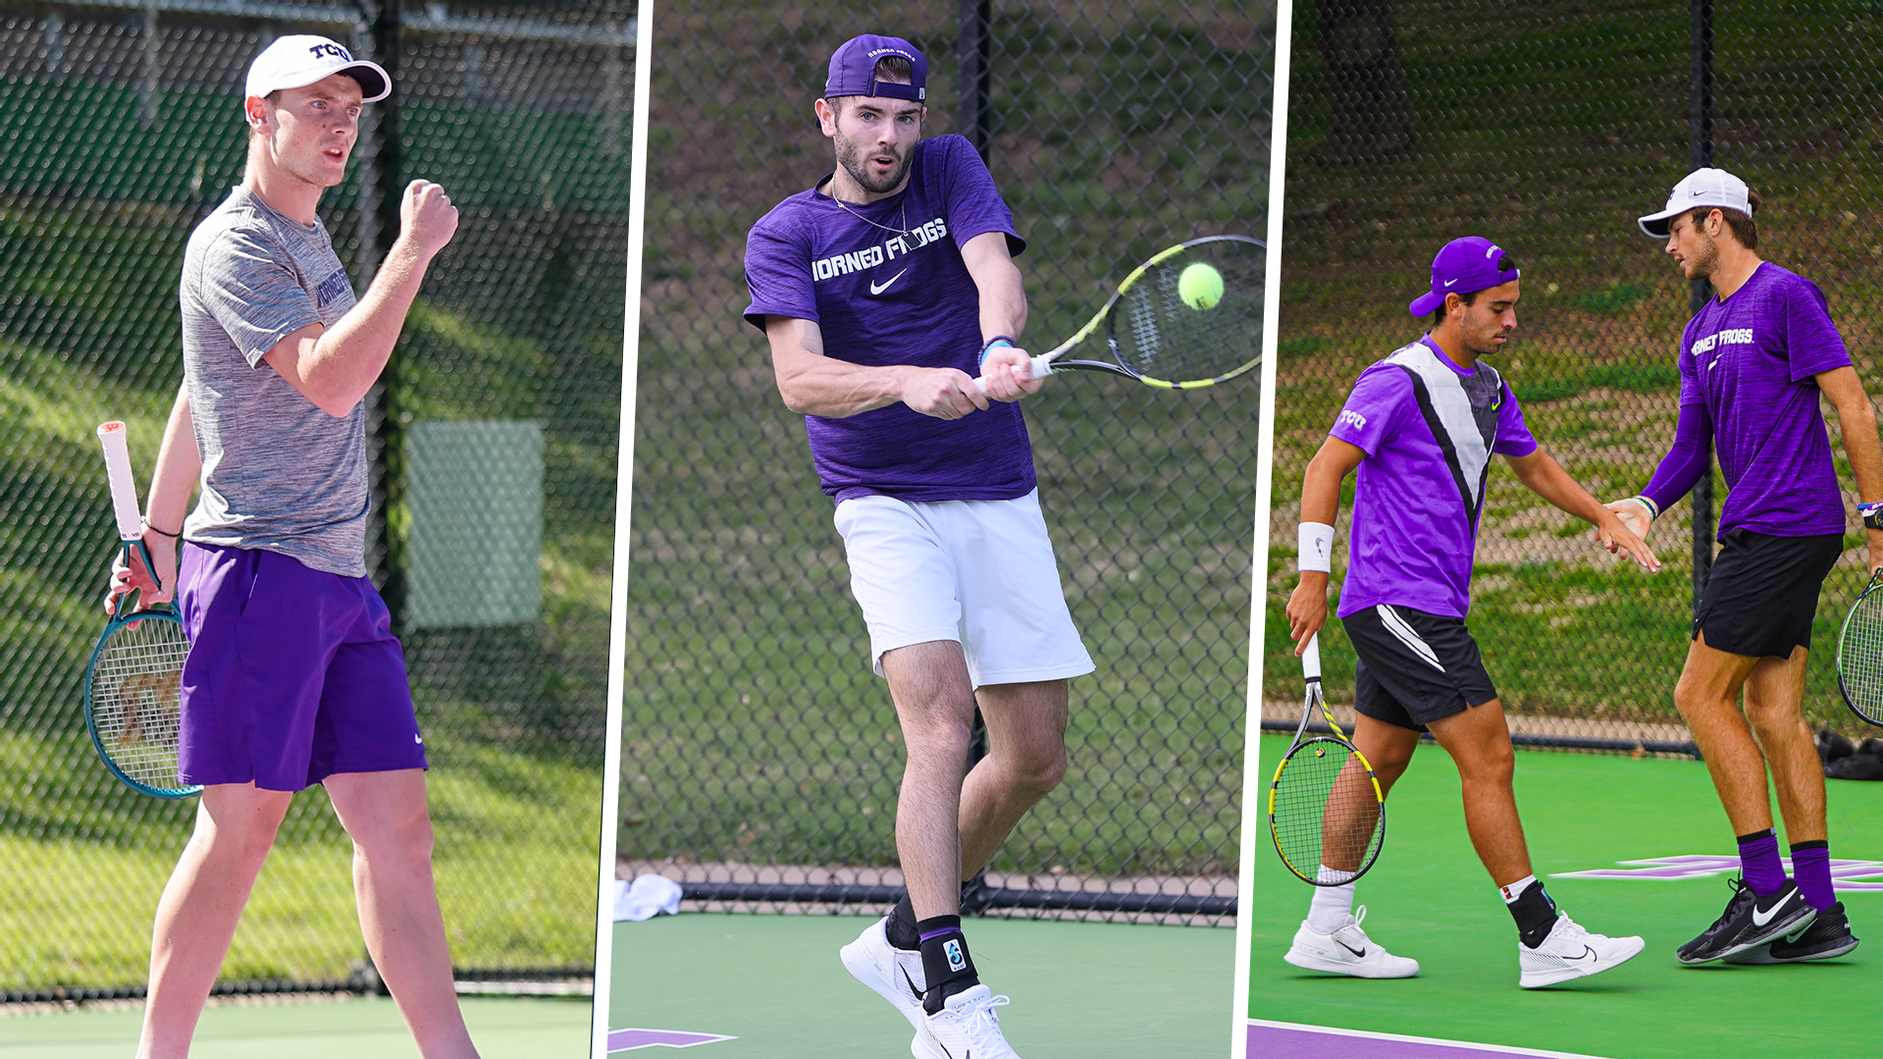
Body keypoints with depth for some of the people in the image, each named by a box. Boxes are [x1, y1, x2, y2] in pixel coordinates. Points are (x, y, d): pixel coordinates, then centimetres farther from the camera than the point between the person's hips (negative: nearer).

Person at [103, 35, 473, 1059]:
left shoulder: (308, 242, 20)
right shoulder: (234, 246, -9)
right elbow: (331, 381, -24)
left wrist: (158, 533, 28)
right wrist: (413, 252, -21)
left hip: (339, 580, 9)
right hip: (257, 566, -9)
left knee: (396, 828, 2)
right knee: (238, 829, -7)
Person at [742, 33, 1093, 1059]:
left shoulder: (951, 171, 7)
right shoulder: (786, 235, 1)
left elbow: (996, 271, -13)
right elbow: (799, 378, -15)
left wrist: (1001, 349, -36)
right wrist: (909, 381, -34)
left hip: (1001, 500, 4)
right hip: (885, 504, -4)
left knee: (1035, 758, 5)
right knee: (941, 716, -24)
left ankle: (901, 938, 25)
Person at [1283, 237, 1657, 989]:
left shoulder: (1486, 388, 14)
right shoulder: (1399, 381, -13)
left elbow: (1532, 464, 31)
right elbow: (1325, 468, -16)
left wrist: (1601, 517, 23)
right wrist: (1312, 577, -21)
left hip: (1429, 609, 10)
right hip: (1400, 606, -10)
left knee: (1379, 761, 11)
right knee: (1488, 758, -10)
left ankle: (1326, 931, 17)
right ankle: (1543, 940, -10)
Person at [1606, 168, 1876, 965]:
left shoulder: (1785, 296, -9)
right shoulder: (1701, 333, 18)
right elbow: (1692, 442, 18)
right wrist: (1647, 504, -1)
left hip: (1786, 530, -9)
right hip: (1754, 534, 9)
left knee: (1702, 695, -9)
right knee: (1772, 711, 6)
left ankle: (1766, 890, -7)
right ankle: (1817, 912, 7)